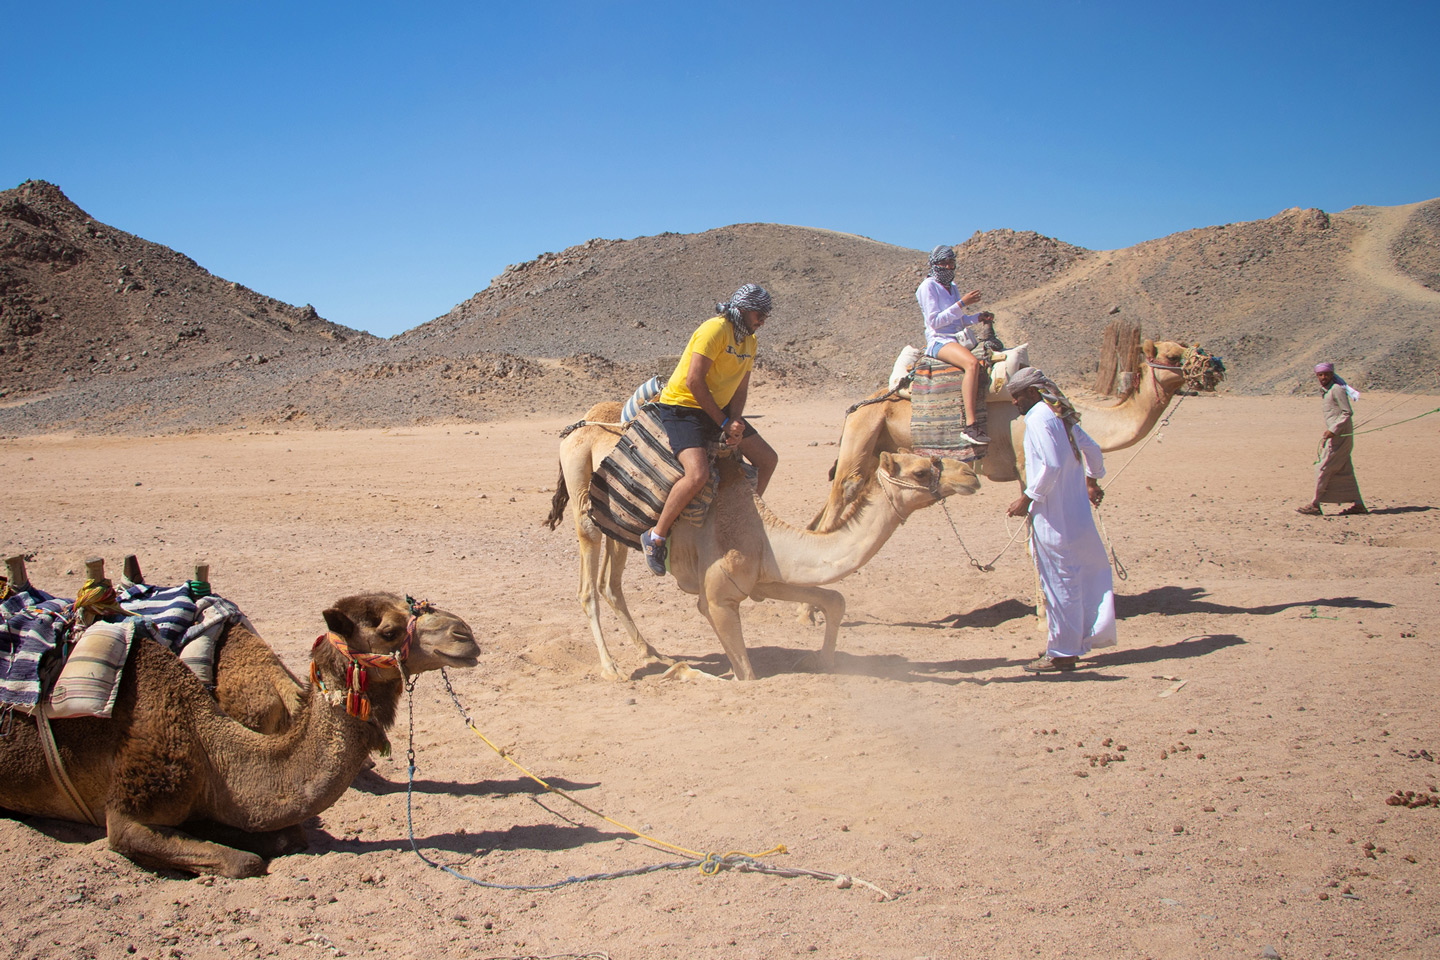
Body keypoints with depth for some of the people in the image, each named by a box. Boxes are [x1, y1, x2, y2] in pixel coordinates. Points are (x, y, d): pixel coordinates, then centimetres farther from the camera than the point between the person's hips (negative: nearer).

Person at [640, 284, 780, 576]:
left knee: (768, 459, 10)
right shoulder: (715, 329, -19)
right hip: (683, 408, -9)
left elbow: (740, 389, 9)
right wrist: (724, 422, -18)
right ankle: (656, 535, -14)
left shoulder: (749, 341, 10)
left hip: (719, 410, 9)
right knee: (698, 474, -30)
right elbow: (693, 381, -24)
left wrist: (735, 424, -10)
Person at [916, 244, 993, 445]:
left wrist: (978, 316, 9)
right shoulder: (928, 286, -5)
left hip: (958, 340, 9)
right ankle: (970, 426, -43)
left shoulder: (952, 287, 19)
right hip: (939, 341, -9)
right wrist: (962, 303, -17)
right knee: (972, 363, -35)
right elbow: (934, 321, -14)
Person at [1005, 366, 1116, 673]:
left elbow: (1052, 465, -23)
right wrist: (1092, 480, 38)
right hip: (1076, 515, 9)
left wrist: (1027, 498, -16)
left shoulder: (1038, 418, -14)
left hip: (1053, 518, -9)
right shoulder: (1061, 415, 13)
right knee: (1083, 574, 16)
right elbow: (1093, 450, 22)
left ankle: (1062, 653, 6)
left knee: (1059, 582, -2)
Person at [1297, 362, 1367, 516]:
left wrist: (1332, 431, -21)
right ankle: (1358, 504, 11)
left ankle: (1315, 505, -4)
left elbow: (1347, 413, -16)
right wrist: (1326, 434, 21)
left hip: (1340, 435, -9)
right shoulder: (1326, 391, 16)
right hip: (1334, 435, 9)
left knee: (1325, 468, -7)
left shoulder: (1337, 390, -12)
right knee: (1344, 471, 9)